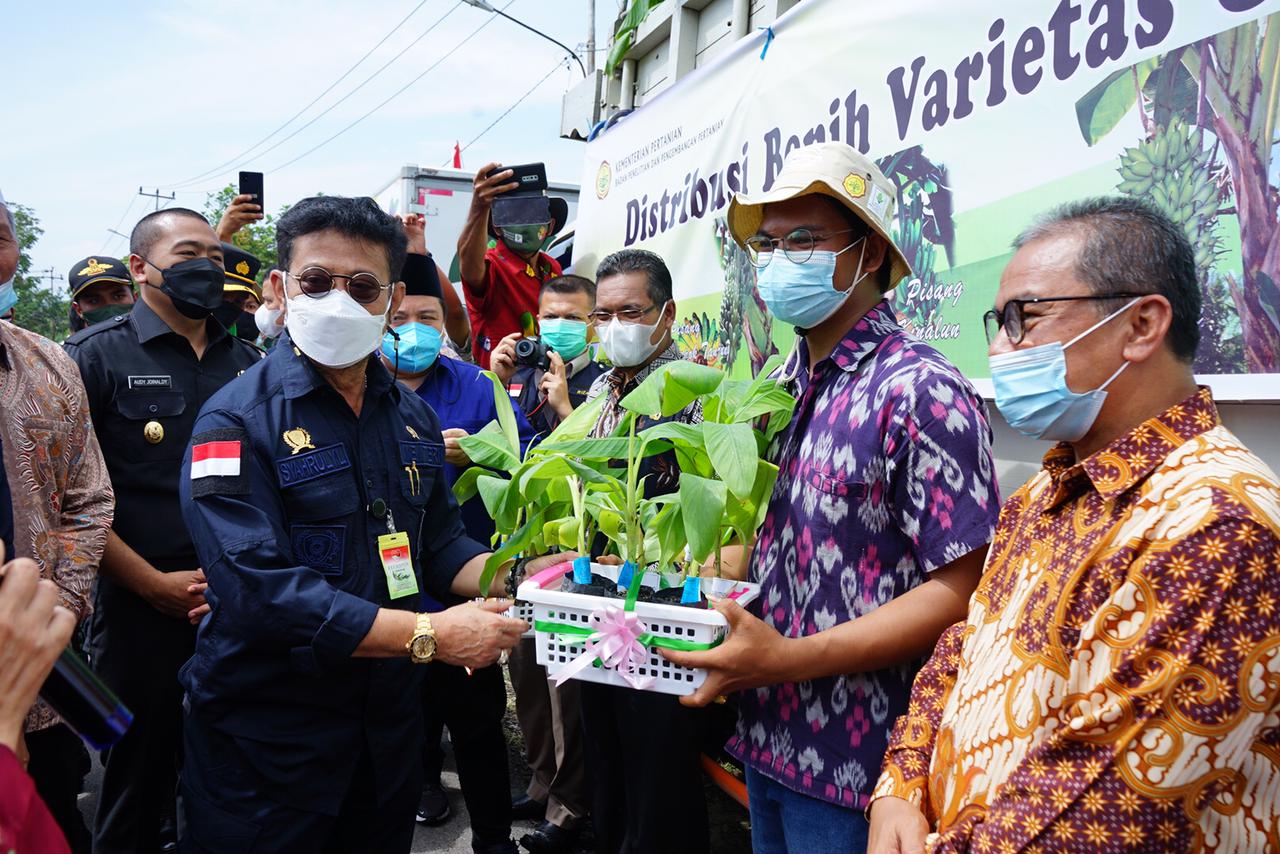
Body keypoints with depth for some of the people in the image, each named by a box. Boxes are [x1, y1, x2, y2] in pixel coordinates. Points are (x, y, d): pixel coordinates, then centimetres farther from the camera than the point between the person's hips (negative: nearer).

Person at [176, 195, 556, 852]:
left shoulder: (412, 416, 5)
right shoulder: (238, 421, -16)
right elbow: (261, 589, -25)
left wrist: (509, 579, -10)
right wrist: (429, 635, -27)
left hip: (391, 721, 6)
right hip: (268, 739, -5)